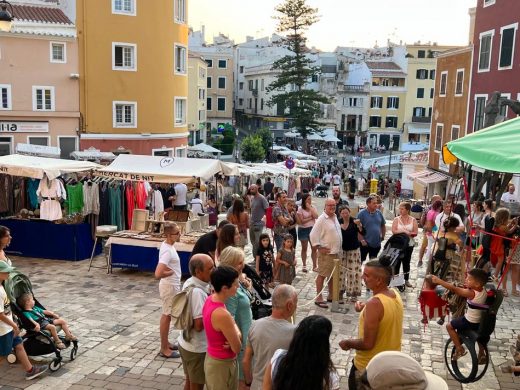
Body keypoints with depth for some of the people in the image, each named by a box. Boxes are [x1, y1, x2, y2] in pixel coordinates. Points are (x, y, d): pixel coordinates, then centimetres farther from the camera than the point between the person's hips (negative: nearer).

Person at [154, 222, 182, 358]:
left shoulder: (167, 245, 2)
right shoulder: (168, 251, -27)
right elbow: (158, 274, -35)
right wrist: (171, 272, -20)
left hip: (172, 285, 9)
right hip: (169, 287, -9)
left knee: (167, 315, 20)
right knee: (167, 316, 3)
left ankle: (165, 343, 34)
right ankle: (164, 349, 15)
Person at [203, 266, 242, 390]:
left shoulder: (210, 299, -6)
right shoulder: (222, 314, -33)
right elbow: (237, 348, -21)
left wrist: (235, 335, -14)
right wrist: (236, 331, -3)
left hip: (211, 358, 8)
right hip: (223, 364, -8)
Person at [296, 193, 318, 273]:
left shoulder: (313, 207, 5)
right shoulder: (300, 209, -6)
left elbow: (316, 216, -11)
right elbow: (302, 221, -13)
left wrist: (310, 208, -12)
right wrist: (311, 218, -9)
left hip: (312, 229, 3)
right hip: (303, 230, -3)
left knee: (314, 248, 1)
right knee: (304, 248, 8)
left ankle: (314, 266, 8)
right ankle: (304, 266, 18)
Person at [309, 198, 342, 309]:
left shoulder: (335, 217, 11)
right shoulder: (321, 219, -15)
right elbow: (313, 235, -18)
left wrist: (339, 249, 16)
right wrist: (320, 248, -18)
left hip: (336, 252, 8)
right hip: (326, 253, -8)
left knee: (333, 275, 17)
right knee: (322, 275, -2)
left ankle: (331, 295, 29)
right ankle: (318, 298, 4)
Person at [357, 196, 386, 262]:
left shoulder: (379, 213, 6)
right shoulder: (362, 213, -10)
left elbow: (383, 226, 18)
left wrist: (382, 236, 9)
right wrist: (361, 240, -17)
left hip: (377, 244, 5)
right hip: (365, 244, -5)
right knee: (361, 261, 2)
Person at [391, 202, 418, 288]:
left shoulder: (413, 220, -1)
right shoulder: (396, 219, -2)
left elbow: (415, 233, -9)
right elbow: (394, 231, -13)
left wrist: (401, 231, -17)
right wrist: (405, 231, -17)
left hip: (409, 244, 1)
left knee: (407, 262, 11)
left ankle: (406, 280, 20)